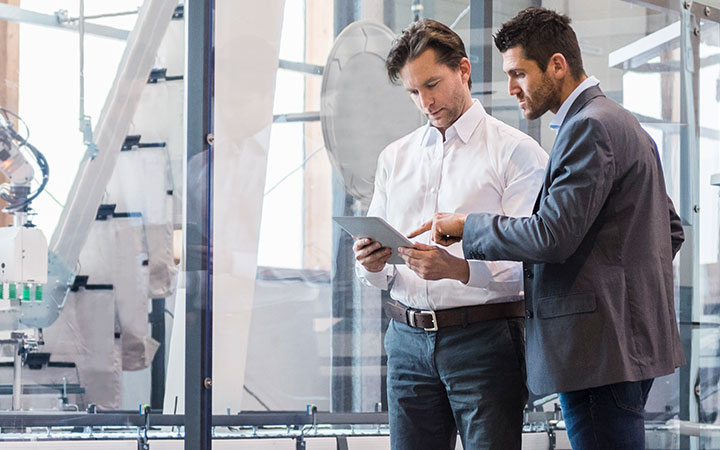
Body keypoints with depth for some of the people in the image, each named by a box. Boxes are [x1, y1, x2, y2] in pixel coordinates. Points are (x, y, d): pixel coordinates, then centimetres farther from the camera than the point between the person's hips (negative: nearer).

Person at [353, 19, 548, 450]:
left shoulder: (517, 152, 0)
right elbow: (377, 270, 16)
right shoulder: (395, 157, 18)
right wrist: (372, 263, -8)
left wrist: (461, 268, -26)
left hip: (484, 338, -5)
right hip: (409, 339, 5)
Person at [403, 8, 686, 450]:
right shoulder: (621, 123, 21)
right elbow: (671, 230, 26)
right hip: (631, 336, 11)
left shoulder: (588, 127, -13)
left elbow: (552, 235, -20)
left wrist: (466, 226, -8)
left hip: (600, 347, -11)